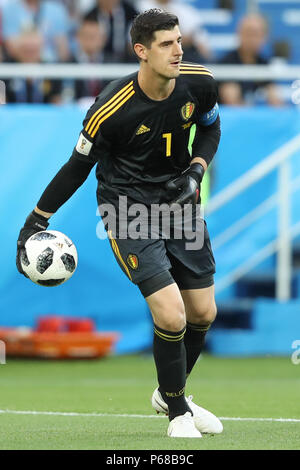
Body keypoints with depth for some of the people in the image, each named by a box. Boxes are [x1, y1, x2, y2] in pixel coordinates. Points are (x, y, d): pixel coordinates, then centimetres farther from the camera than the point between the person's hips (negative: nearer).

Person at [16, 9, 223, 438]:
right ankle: (178, 412, 7)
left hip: (179, 198, 6)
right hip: (128, 205, -6)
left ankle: (170, 393, 37)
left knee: (203, 313, 10)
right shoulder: (110, 110, -24)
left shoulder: (198, 84, -10)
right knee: (171, 315, -16)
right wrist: (36, 221, -6)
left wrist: (196, 171, -7)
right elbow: (78, 166, -10)